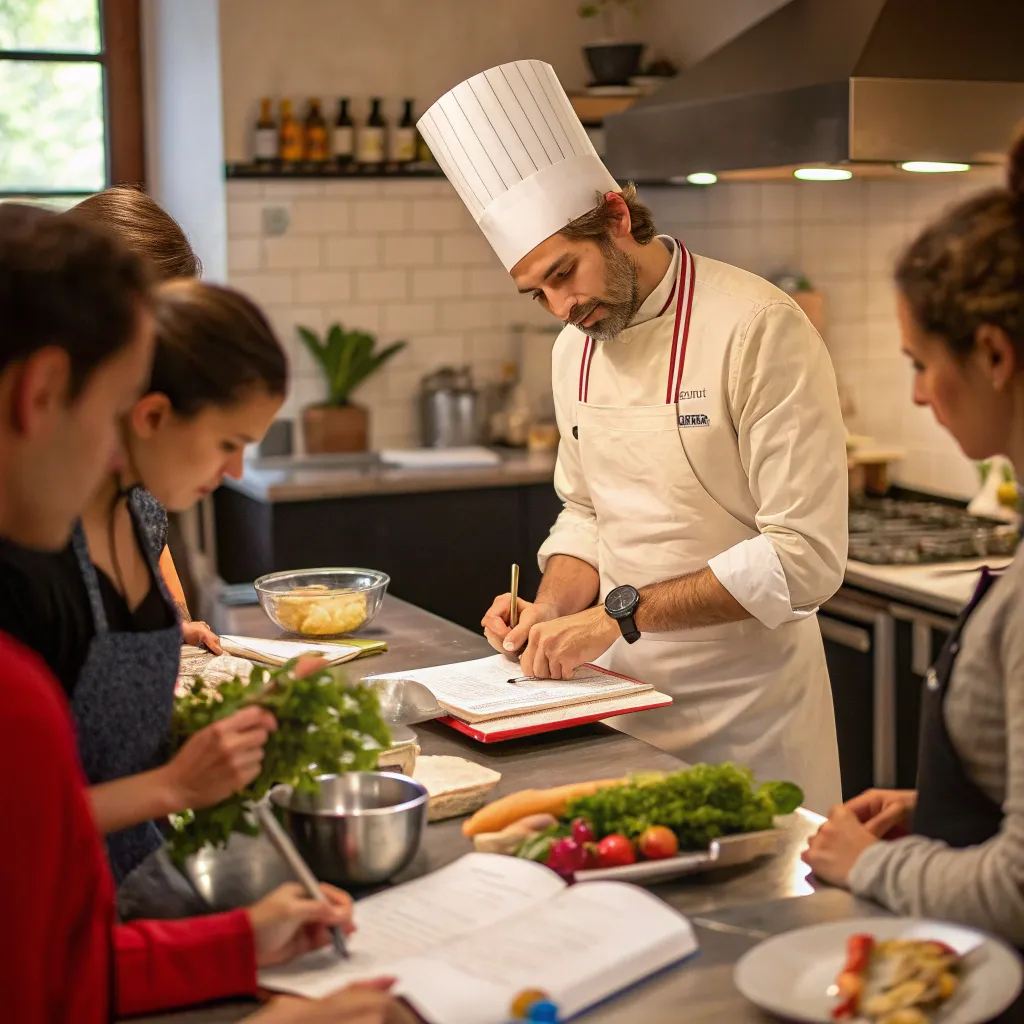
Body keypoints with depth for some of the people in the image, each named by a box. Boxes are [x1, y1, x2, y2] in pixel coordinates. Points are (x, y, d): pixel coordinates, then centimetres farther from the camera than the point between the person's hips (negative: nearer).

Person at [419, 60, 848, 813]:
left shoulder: (758, 328, -18)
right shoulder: (575, 349, 5)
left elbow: (805, 556, -22)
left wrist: (621, 613, -23)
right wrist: (552, 610, -4)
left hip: (745, 708, -6)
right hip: (623, 699, 6)